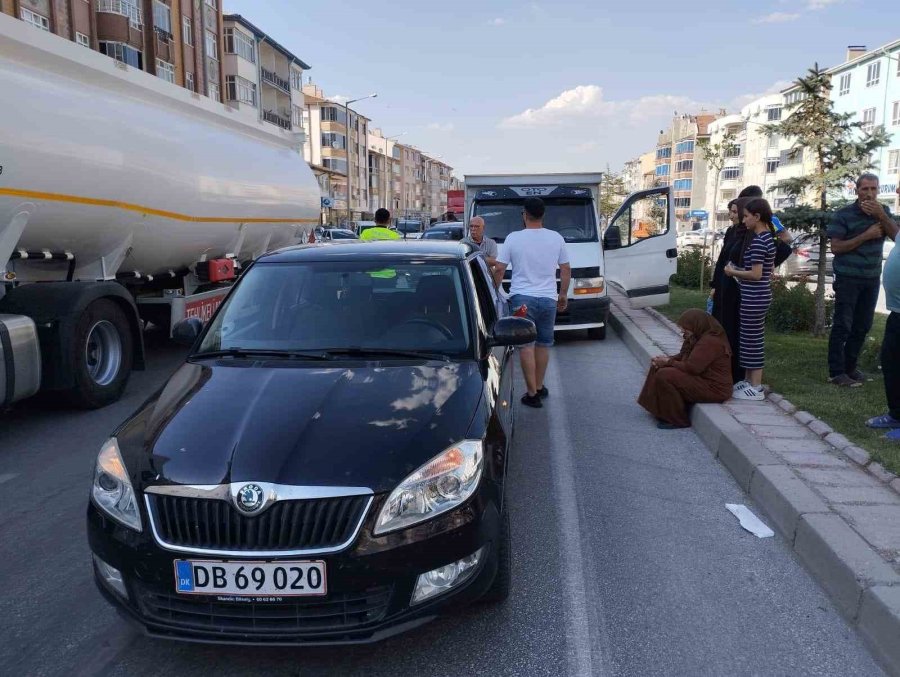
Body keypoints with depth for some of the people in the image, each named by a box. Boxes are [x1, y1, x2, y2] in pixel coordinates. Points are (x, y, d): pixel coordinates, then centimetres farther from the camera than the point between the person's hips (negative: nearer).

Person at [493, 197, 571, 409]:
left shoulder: (513, 238, -5)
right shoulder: (556, 238, 3)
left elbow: (499, 270, -4)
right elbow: (566, 269, 10)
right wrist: (563, 294, 22)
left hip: (521, 298, -3)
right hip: (548, 299, 3)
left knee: (526, 345, 0)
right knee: (543, 344, 15)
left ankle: (532, 394, -2)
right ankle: (539, 387, 26)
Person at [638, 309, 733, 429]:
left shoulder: (710, 341, -23)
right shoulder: (699, 337, 10)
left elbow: (692, 367, -26)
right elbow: (683, 357, 17)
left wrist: (668, 362, -13)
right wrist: (666, 359, -2)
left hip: (713, 389, -11)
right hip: (702, 378, 11)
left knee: (665, 376, -22)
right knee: (658, 369, 7)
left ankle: (677, 420, -11)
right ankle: (663, 412, 8)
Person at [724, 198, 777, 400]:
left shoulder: (757, 241, -18)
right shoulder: (768, 237, 12)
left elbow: (756, 274, -22)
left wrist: (733, 272, -8)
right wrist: (739, 271, 16)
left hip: (754, 297, -10)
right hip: (760, 295, 10)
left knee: (752, 340, -4)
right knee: (752, 339, 16)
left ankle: (756, 388, 2)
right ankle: (749, 380, 24)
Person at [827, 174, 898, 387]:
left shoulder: (883, 211, 7)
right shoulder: (844, 214, -8)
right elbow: (835, 247, -13)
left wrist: (881, 216, -19)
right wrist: (866, 235, -18)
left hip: (872, 279, 5)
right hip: (848, 278, -5)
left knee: (862, 326, 10)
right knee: (842, 325, -5)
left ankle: (849, 367, 21)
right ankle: (836, 372, -2)